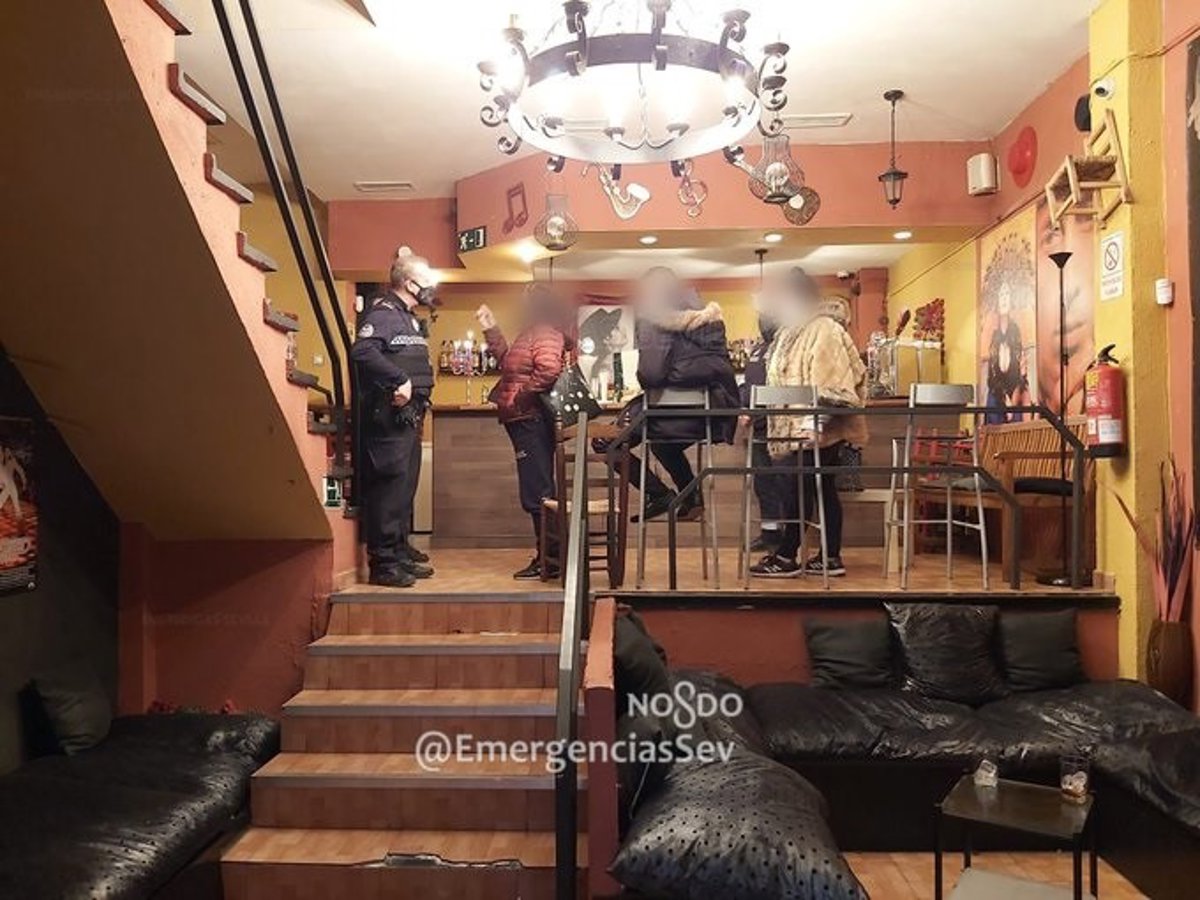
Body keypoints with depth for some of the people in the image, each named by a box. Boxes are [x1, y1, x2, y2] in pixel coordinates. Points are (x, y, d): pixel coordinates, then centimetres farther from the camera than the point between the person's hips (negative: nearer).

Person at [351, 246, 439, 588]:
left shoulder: (411, 318, 21)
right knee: (388, 485, -8)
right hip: (388, 417, -10)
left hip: (408, 417, 10)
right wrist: (399, 381, -26)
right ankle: (384, 563, -3)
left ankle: (401, 550, 28)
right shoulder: (383, 312, -10)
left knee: (405, 485, 16)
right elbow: (362, 352, -26)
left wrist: (419, 395, 12)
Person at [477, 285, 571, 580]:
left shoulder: (545, 334, -12)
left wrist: (519, 398, -19)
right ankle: (548, 557, 21)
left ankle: (550, 560, 0)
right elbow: (509, 361, 28)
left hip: (531, 421, -11)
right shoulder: (533, 333, 20)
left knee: (536, 492, -7)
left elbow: (548, 370, -29)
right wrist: (491, 330, 25)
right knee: (538, 491, 14)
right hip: (524, 421, 11)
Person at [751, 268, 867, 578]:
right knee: (823, 489, 10)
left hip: (817, 429, -9)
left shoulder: (825, 330, -10)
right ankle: (831, 557, 15)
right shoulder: (790, 332, 17)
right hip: (797, 427, 9)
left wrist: (814, 420, -26)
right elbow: (781, 382, 20)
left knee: (798, 489, -7)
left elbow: (832, 382, -18)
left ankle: (786, 557, -1)